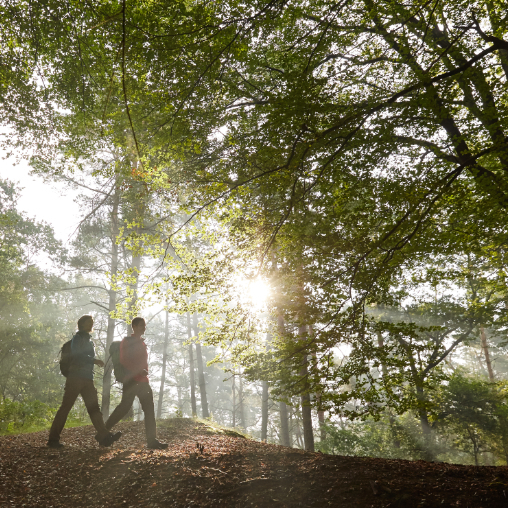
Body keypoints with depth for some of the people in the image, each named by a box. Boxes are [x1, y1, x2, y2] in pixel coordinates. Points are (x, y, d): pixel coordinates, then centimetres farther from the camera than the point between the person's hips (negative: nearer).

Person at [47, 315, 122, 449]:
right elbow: (77, 354, -17)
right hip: (76, 377, -7)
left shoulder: (89, 341, 22)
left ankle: (104, 436, -11)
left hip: (87, 380, 7)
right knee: (65, 407, -5)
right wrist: (94, 360, -20)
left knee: (94, 408, -3)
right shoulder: (78, 338, -2)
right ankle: (53, 439, 3)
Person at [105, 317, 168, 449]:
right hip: (131, 380, -8)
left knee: (149, 409, 1)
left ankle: (151, 440, 0)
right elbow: (124, 361, -14)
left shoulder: (142, 343, 19)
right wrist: (138, 371, -23)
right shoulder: (127, 341, -3)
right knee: (124, 407, -8)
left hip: (143, 381, 8)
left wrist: (144, 372, 14)